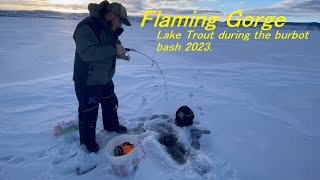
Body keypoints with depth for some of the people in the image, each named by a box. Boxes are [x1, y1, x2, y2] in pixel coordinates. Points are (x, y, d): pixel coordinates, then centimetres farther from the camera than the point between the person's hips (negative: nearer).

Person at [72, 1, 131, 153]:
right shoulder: (87, 27, -23)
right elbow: (87, 52, -36)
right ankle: (88, 140, 29)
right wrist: (114, 49, -33)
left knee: (111, 103, 22)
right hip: (87, 81, -9)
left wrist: (120, 52, -1)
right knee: (89, 111, 6)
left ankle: (111, 125, 46)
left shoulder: (110, 29, 7)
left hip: (105, 79, 9)